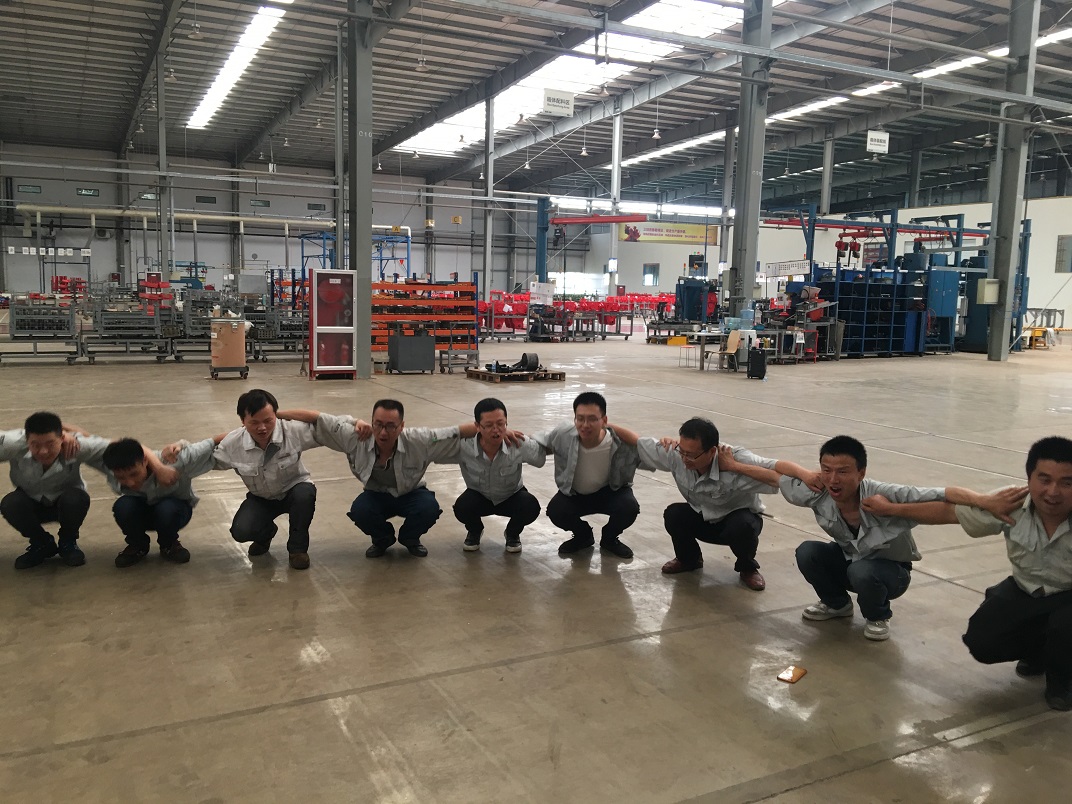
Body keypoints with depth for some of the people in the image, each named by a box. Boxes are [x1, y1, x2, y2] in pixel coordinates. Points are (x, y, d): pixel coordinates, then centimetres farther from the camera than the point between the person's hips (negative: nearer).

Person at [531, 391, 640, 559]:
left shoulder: (621, 441, -31)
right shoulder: (563, 435, -25)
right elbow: (539, 443, -7)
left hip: (610, 492, -1)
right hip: (574, 494, 1)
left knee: (629, 508, -30)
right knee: (555, 511, -26)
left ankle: (609, 538, 9)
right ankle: (583, 536, 12)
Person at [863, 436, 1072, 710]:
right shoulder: (1011, 504, -22)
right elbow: (948, 511, -9)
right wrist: (891, 509, -4)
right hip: (1024, 590, 3)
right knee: (981, 642, -16)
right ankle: (1037, 650, 20)